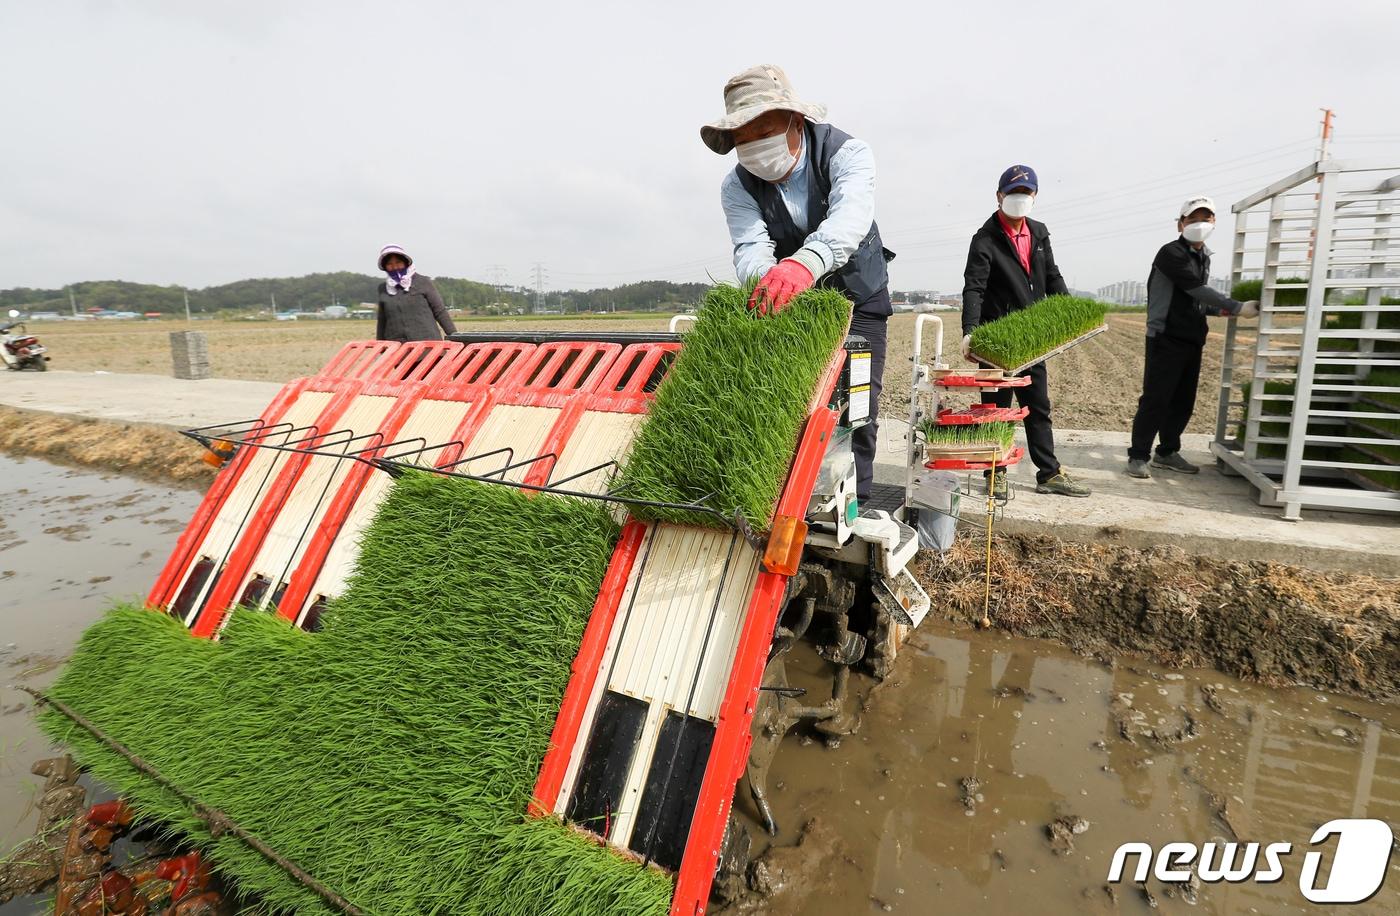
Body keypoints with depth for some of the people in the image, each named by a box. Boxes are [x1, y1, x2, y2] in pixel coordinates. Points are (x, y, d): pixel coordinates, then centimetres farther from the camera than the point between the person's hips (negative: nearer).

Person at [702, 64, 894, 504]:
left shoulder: (846, 153, -22)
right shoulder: (737, 186, -13)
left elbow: (849, 216, -43)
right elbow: (751, 249, -30)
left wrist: (805, 262, -66)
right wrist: (766, 285, -56)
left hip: (857, 296, -2)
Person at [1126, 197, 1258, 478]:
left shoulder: (1204, 257, 17)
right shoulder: (1171, 253, -9)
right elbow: (1196, 289, -16)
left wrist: (1220, 310, 6)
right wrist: (1237, 307, -15)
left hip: (1192, 340, 8)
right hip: (1166, 339, -8)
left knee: (1183, 402, 10)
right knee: (1155, 400, -8)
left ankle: (1167, 452, 21)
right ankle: (1138, 456, -2)